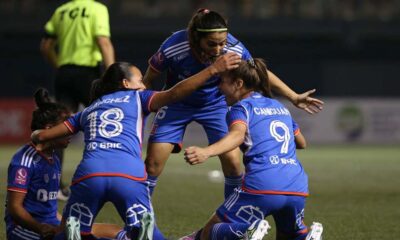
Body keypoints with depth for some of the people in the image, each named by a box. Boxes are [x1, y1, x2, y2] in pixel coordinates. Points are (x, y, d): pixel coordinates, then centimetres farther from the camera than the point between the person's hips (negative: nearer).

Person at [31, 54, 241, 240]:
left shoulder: (88, 111, 31)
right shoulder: (137, 98, 24)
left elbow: (42, 136, 31)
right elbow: (174, 93, 6)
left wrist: (36, 137, 55)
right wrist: (213, 69, 5)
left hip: (88, 174, 2)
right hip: (129, 177, -2)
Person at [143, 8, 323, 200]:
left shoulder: (234, 48, -29)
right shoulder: (173, 48, -34)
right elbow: (148, 81, -14)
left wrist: (293, 97, -9)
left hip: (215, 103, 1)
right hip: (177, 103, -1)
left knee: (232, 162, -10)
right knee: (153, 162, -7)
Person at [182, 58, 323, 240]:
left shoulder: (241, 107, 7)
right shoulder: (280, 107, 26)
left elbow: (238, 134, -17)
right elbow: (301, 143, 39)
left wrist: (206, 152, -34)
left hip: (262, 186, -6)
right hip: (298, 189, 6)